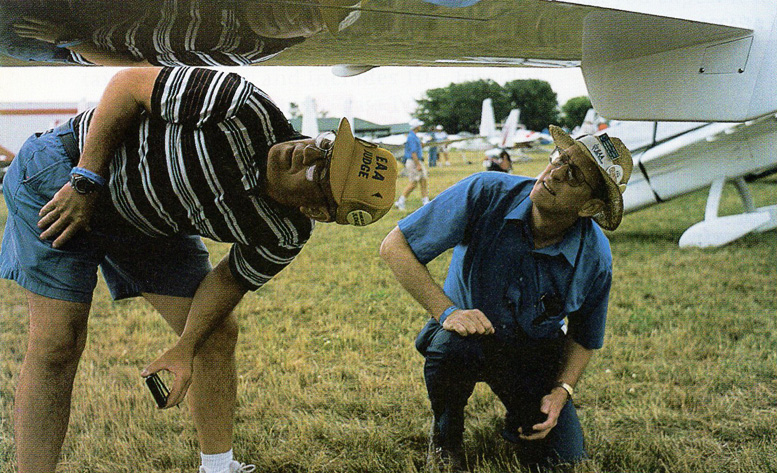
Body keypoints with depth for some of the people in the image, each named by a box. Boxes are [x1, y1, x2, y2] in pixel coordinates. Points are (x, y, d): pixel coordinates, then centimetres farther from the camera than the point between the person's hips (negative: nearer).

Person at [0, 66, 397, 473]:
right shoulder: (247, 111, -36)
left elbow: (230, 279, -4)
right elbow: (131, 82, -24)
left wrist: (185, 349, -15)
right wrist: (86, 181, -23)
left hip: (149, 223, 4)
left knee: (216, 335, 0)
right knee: (58, 343, -9)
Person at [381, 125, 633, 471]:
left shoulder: (595, 258, -18)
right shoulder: (485, 193, -25)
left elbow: (583, 336, 1)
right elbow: (395, 247, -22)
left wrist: (561, 392, -14)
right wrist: (446, 311, -30)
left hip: (534, 353, 2)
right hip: (467, 329, -2)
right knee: (452, 347, -38)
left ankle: (520, 417, 29)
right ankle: (445, 432, -3)